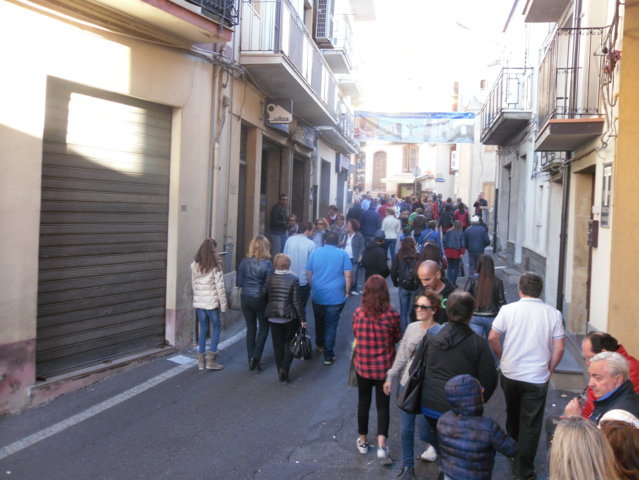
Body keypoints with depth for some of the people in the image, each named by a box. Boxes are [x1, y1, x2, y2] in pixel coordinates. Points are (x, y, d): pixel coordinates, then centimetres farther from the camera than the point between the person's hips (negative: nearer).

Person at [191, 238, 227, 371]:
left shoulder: (194, 266, 2)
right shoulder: (215, 267, -13)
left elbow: (193, 284, 7)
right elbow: (220, 287, -12)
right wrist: (223, 304, -5)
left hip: (198, 302, 5)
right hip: (212, 302, -4)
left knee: (202, 329, 13)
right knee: (216, 328, 9)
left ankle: (201, 361, 16)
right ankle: (211, 360, 6)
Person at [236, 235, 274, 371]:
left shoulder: (244, 261, -3)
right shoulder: (267, 264, -14)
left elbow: (238, 282, 1)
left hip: (245, 298, 4)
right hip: (260, 299, -4)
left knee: (250, 328, 14)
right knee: (264, 327, 15)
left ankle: (251, 360, 20)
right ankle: (256, 356, 4)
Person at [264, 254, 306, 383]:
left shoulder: (270, 279, -1)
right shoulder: (293, 279, -11)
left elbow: (266, 298, 6)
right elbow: (296, 301, -11)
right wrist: (302, 319, -5)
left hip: (273, 317, 3)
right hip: (289, 317, -3)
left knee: (278, 345, 12)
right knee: (290, 343, 13)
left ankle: (281, 373, 18)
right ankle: (284, 368, -4)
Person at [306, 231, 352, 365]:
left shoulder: (315, 252, 4)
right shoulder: (343, 254, -1)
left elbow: (308, 274, 6)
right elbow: (347, 275, -7)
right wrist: (347, 292, 3)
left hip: (317, 295, 3)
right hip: (336, 297, -2)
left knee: (319, 322, 23)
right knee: (331, 326, 2)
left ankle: (320, 344, 44)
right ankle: (328, 356, 3)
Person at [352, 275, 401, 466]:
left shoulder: (358, 313, -12)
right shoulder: (392, 315, -15)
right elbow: (397, 339, -1)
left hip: (363, 366, 1)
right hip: (384, 368, -1)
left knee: (363, 403, 18)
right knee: (383, 405, 11)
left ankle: (363, 441, 33)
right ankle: (382, 445, 1)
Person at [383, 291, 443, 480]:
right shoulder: (411, 328, 1)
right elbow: (401, 356, 10)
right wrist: (390, 377, 11)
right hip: (407, 385, 5)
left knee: (424, 432, 6)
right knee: (405, 430, 10)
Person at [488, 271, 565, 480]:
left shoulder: (508, 310, -7)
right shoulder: (553, 314, -6)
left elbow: (492, 338, -5)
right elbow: (559, 348, -6)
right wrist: (549, 370, 8)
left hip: (510, 374, 2)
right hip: (537, 377, -2)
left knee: (513, 415, 25)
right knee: (530, 425, 7)